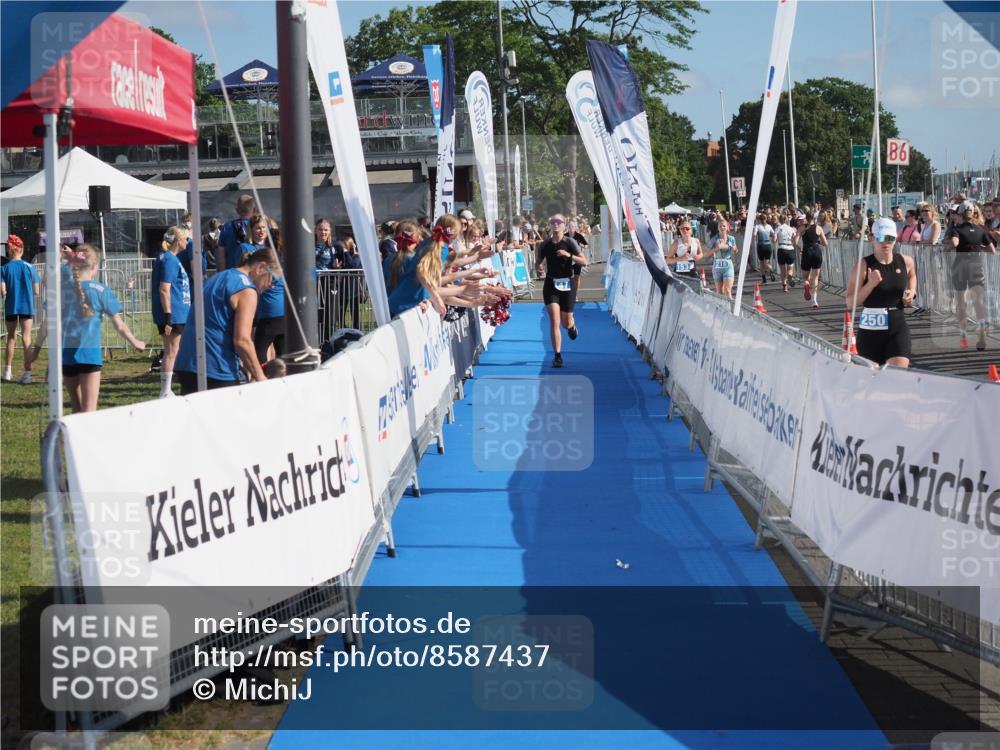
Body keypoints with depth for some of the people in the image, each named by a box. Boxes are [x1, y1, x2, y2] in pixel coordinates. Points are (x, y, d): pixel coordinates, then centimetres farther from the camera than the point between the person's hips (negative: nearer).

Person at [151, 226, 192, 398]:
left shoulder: (169, 258, 15)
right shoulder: (169, 259, -15)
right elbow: (164, 289, -20)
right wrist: (168, 317, -23)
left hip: (176, 314, 10)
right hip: (173, 314, -10)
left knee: (170, 352, 13)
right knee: (171, 352, -6)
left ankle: (166, 393, 18)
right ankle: (165, 393, -3)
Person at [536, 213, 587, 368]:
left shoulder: (570, 242, -6)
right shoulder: (545, 245, 1)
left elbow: (584, 262, -11)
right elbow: (538, 262, 16)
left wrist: (569, 255, -25)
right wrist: (538, 268, -7)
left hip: (567, 284, -1)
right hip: (551, 284, 1)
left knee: (566, 323, 9)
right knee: (554, 320, -13)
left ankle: (572, 326, 49)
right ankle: (558, 356, -9)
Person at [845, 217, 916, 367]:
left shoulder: (905, 262, 3)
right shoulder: (863, 265, -8)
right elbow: (850, 302, -11)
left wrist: (912, 292, 9)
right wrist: (871, 284, -22)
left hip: (898, 328, 1)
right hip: (870, 329, -1)